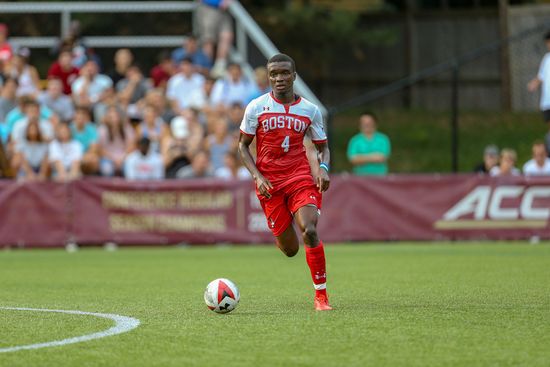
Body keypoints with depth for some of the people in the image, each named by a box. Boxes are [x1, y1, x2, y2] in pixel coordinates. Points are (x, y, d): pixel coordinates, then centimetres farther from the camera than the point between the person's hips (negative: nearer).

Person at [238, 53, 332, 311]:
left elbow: (323, 147, 13)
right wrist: (257, 176, -8)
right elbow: (243, 145, 6)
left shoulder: (310, 110, 4)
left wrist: (323, 168, -9)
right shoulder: (256, 107, 0)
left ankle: (321, 295, -13)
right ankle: (281, 237, 43)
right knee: (290, 249, 1)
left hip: (300, 176, 0)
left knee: (309, 231, -23)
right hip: (269, 182, 0)